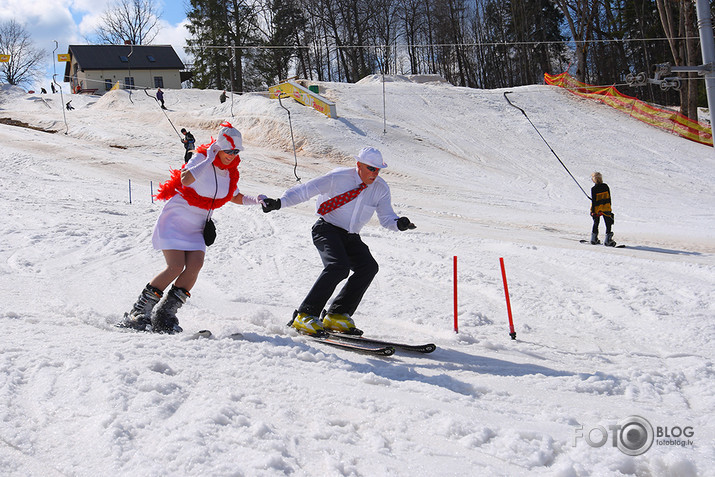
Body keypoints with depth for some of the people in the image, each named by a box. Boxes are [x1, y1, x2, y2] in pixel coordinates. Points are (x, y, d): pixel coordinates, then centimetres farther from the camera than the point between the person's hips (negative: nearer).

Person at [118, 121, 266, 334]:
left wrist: (255, 201, 5)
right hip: (175, 220, -6)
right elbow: (185, 180, -34)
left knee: (195, 265, -16)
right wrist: (210, 159, -31)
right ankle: (138, 312, -5)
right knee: (175, 267, -18)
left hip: (196, 228, 6)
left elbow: (235, 197, 21)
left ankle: (164, 315, -7)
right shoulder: (201, 160, -15)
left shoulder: (230, 172, 4)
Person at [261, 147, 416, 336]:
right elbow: (305, 190, -13)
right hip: (327, 229, -6)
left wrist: (398, 223, -23)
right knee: (339, 266, -30)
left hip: (351, 237, 6)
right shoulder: (338, 177, -14)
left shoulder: (381, 188, 0)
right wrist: (279, 202, -25)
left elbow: (386, 217, 1)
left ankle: (337, 315, -11)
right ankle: (305, 315, -25)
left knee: (368, 267, -18)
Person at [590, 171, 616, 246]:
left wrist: (593, 211, -8)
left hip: (597, 209, -1)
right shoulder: (605, 186, -4)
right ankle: (607, 240, -3)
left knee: (595, 224, 16)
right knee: (608, 224, 4)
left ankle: (594, 239, 22)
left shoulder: (593, 189, -14)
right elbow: (609, 198, 3)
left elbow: (593, 201, -13)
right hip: (606, 208, 1)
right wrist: (609, 207, 13)